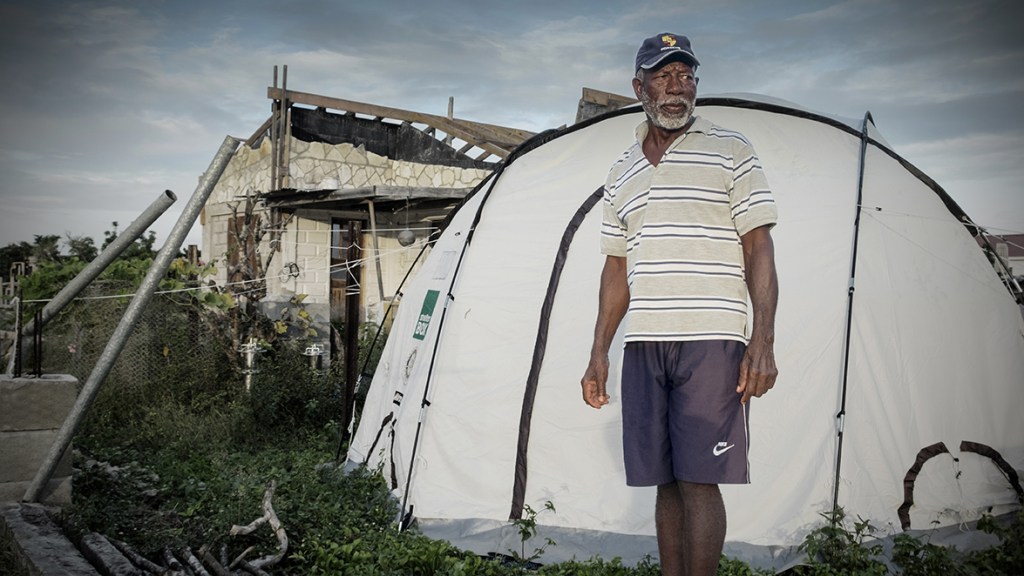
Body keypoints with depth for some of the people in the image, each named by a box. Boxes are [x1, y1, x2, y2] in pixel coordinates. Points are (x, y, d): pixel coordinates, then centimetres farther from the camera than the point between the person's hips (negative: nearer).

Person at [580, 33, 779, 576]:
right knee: (666, 482, 8)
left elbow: (759, 250, -3)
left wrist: (763, 341, -13)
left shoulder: (730, 151, 3)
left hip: (710, 343, -4)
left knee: (698, 481, -6)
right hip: (643, 347, 5)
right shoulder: (622, 172, 17)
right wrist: (598, 353, 13)